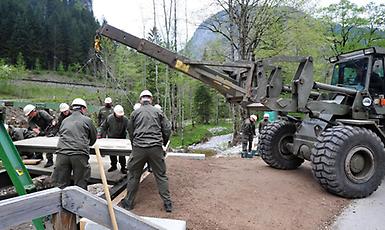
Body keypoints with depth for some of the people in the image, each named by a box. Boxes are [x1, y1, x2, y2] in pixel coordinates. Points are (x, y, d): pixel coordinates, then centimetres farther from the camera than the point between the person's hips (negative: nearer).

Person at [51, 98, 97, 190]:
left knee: (61, 186, 9)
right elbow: (93, 138, 20)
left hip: (62, 154, 4)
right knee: (80, 185, 3)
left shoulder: (65, 120, 20)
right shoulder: (87, 120, 10)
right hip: (79, 154, -3)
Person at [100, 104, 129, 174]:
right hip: (111, 138, 2)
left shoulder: (125, 119, -16)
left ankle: (123, 167, 8)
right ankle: (113, 165, 30)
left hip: (121, 138, -2)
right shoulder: (109, 118, -13)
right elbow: (104, 127, 1)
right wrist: (103, 136, -2)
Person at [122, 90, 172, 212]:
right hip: (156, 148, 0)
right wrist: (163, 144, 22)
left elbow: (130, 132, 15)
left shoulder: (135, 113, 9)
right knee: (161, 176, 8)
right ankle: (167, 203, 11)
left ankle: (129, 202, 24)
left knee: (133, 176, 14)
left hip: (138, 148, 0)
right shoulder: (158, 112, 7)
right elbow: (167, 130, 6)